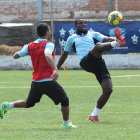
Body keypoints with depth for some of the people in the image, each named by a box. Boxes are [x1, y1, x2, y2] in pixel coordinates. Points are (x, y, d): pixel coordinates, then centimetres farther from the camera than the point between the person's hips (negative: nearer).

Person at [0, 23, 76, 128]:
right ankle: (66, 123, 15)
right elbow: (47, 55, -31)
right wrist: (55, 69, -43)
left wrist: (24, 48, 34)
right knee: (65, 101, 11)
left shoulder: (30, 46, 8)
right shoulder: (48, 44, -9)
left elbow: (16, 56, 14)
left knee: (29, 103, 24)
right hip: (48, 81, -6)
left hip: (35, 82, 6)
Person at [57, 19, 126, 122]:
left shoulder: (93, 35, 26)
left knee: (108, 90, -12)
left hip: (99, 62, 3)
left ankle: (94, 114, 2)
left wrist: (114, 39, -15)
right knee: (98, 46, -33)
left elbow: (107, 39, 8)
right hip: (86, 62, -3)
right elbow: (64, 55, 34)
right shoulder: (72, 38, 25)